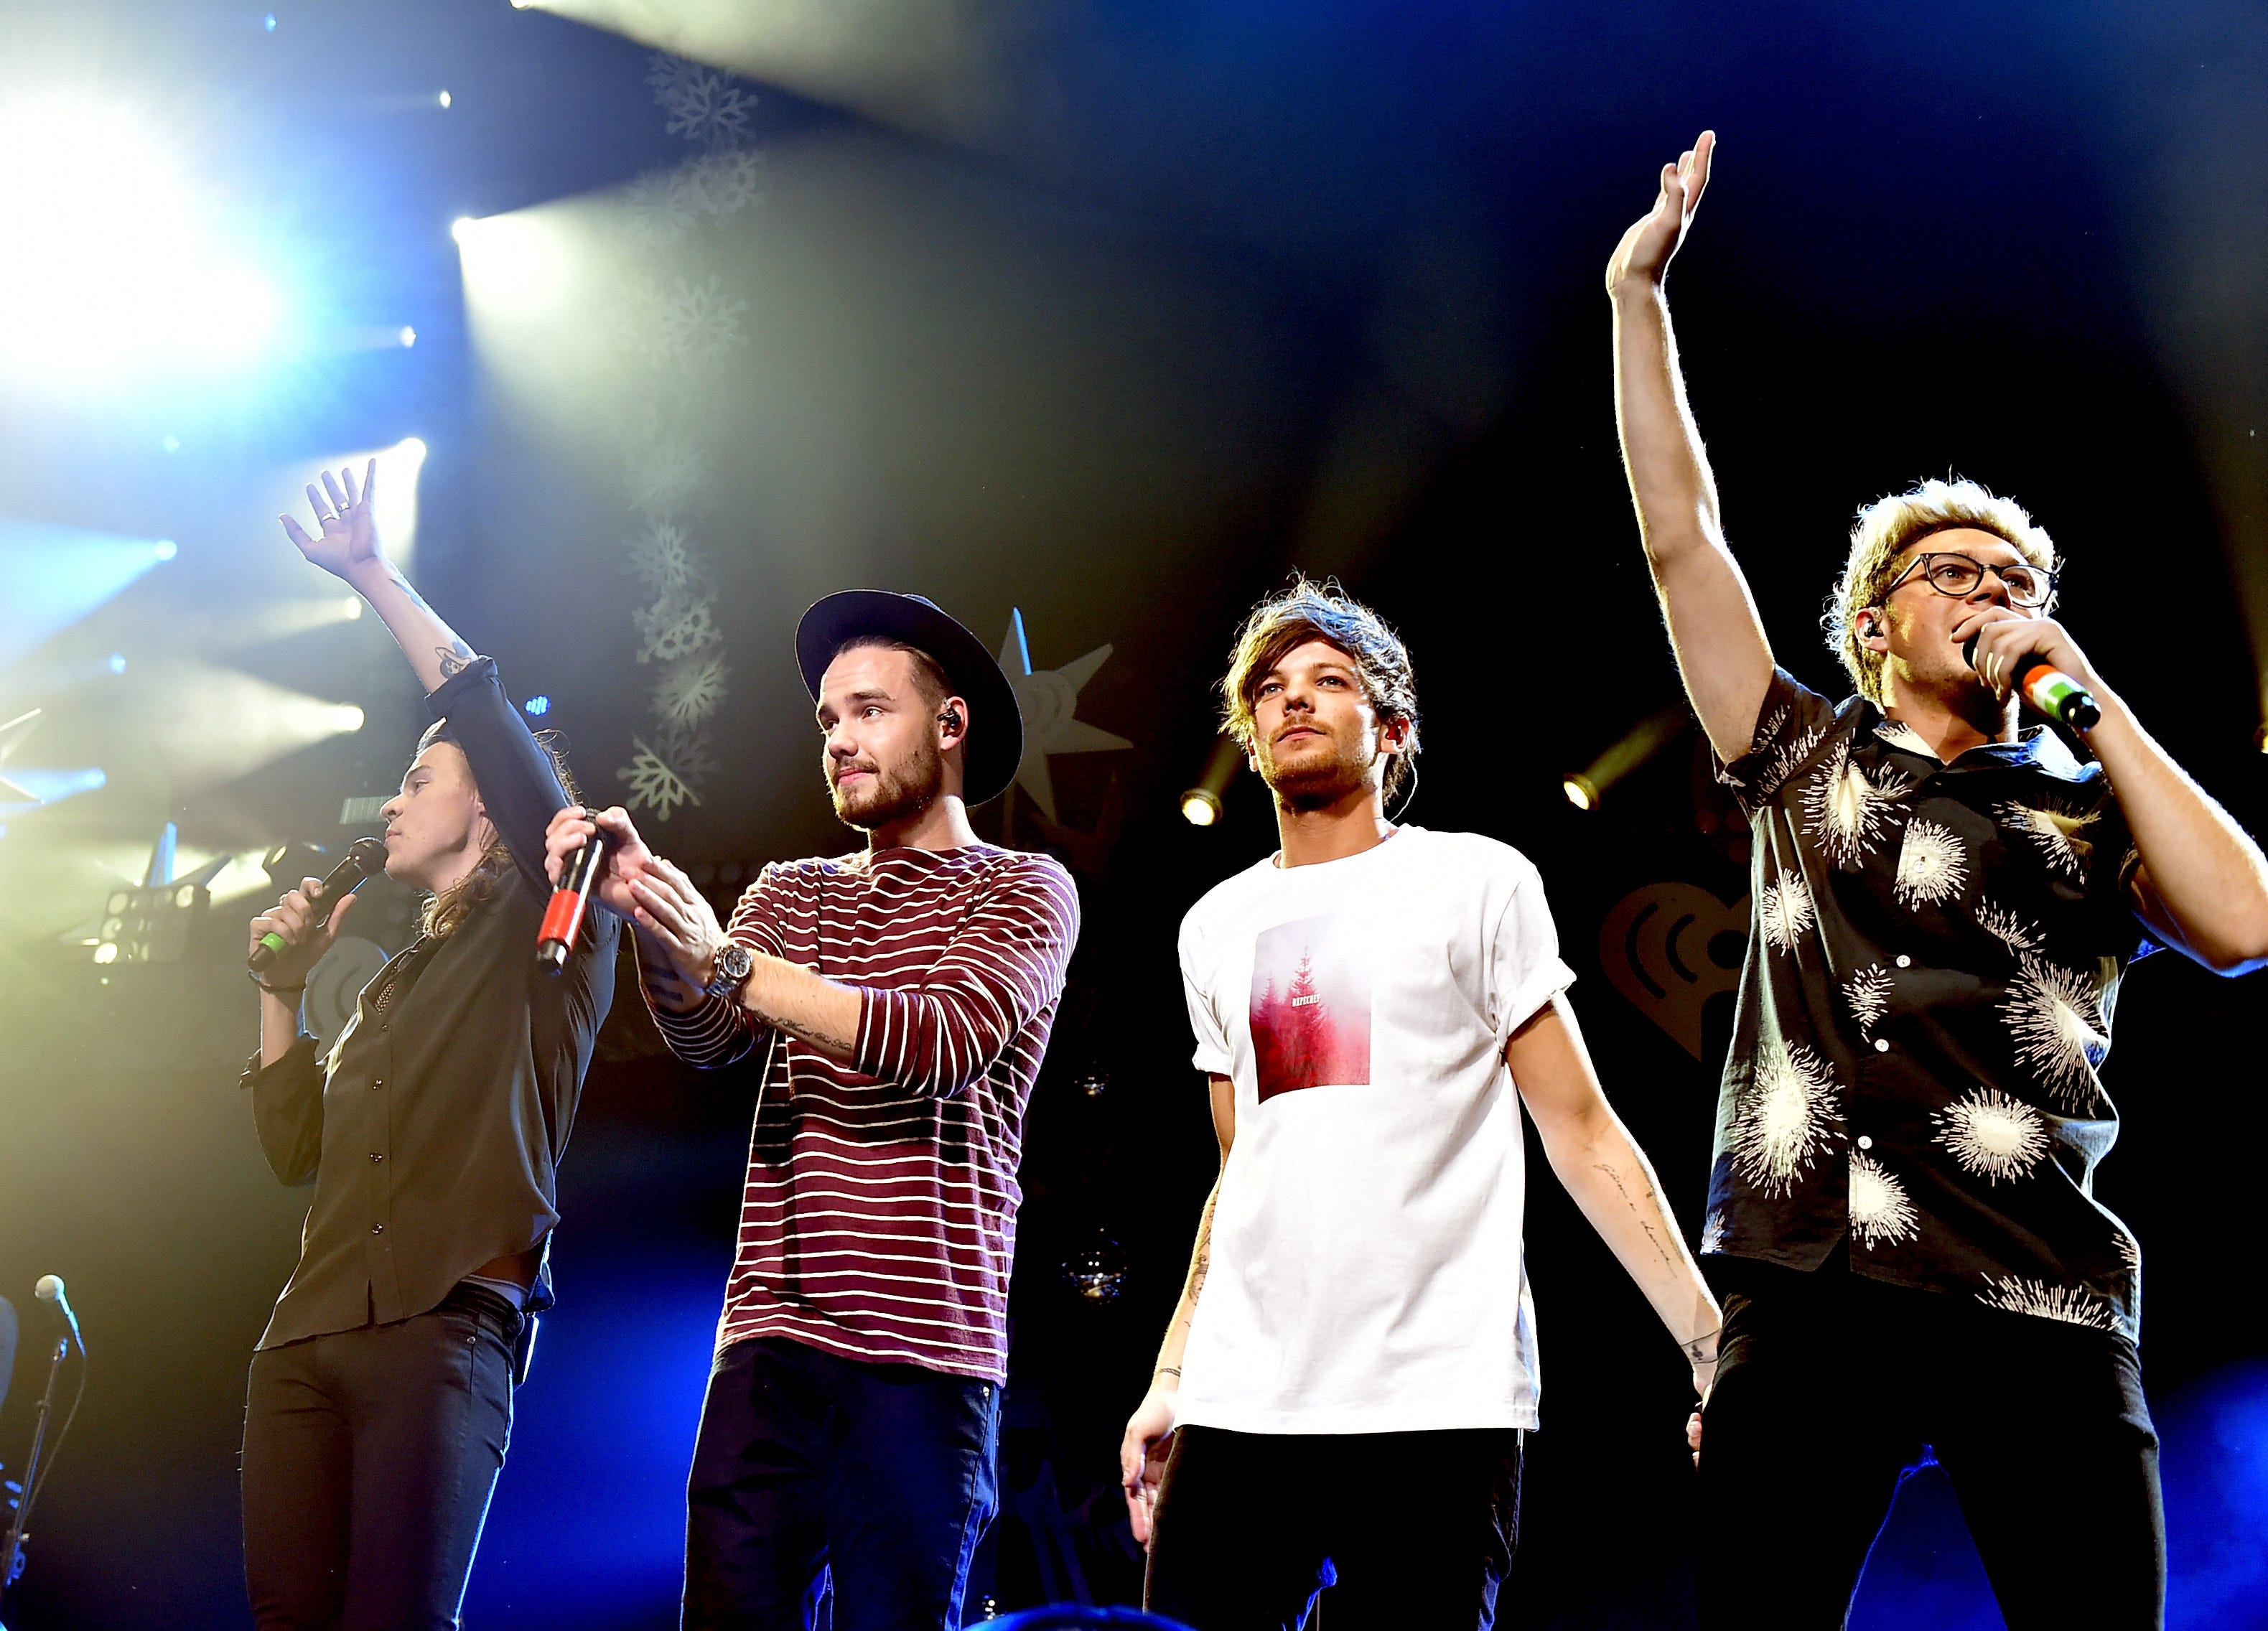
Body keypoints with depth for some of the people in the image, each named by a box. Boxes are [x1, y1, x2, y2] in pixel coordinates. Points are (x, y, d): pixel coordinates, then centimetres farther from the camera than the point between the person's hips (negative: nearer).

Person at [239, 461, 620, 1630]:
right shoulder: (396, 984, 29)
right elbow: (295, 1146, 25)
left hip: (444, 1325, -7)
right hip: (307, 1334, 7)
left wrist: (372, 575, 1)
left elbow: (487, 716, -5)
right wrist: (284, 986, 18)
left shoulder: (547, 936, 6)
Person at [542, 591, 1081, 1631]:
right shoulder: (789, 893, 18)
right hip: (769, 1336, 4)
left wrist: (727, 958, -18)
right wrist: (643, 909, -18)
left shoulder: (1023, 889, 4)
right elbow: (708, 1037, 1)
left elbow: (942, 1043, -13)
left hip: (923, 1349, -4)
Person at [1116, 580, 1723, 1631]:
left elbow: (1582, 1135, 0)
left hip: (1435, 1402, -4)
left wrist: (1712, 1345, -8)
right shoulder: (1216, 926, 15)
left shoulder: (1477, 883, 3)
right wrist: (1169, 1377, 13)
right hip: (1236, 1402, 4)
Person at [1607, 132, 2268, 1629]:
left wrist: (2087, 687, 0)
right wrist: (1638, 293, 9)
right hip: (1806, 1289, 1)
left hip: (2044, 1307, 0)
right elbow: (1681, 534, 12)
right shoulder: (1805, 755, 16)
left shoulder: (2088, 805, 14)